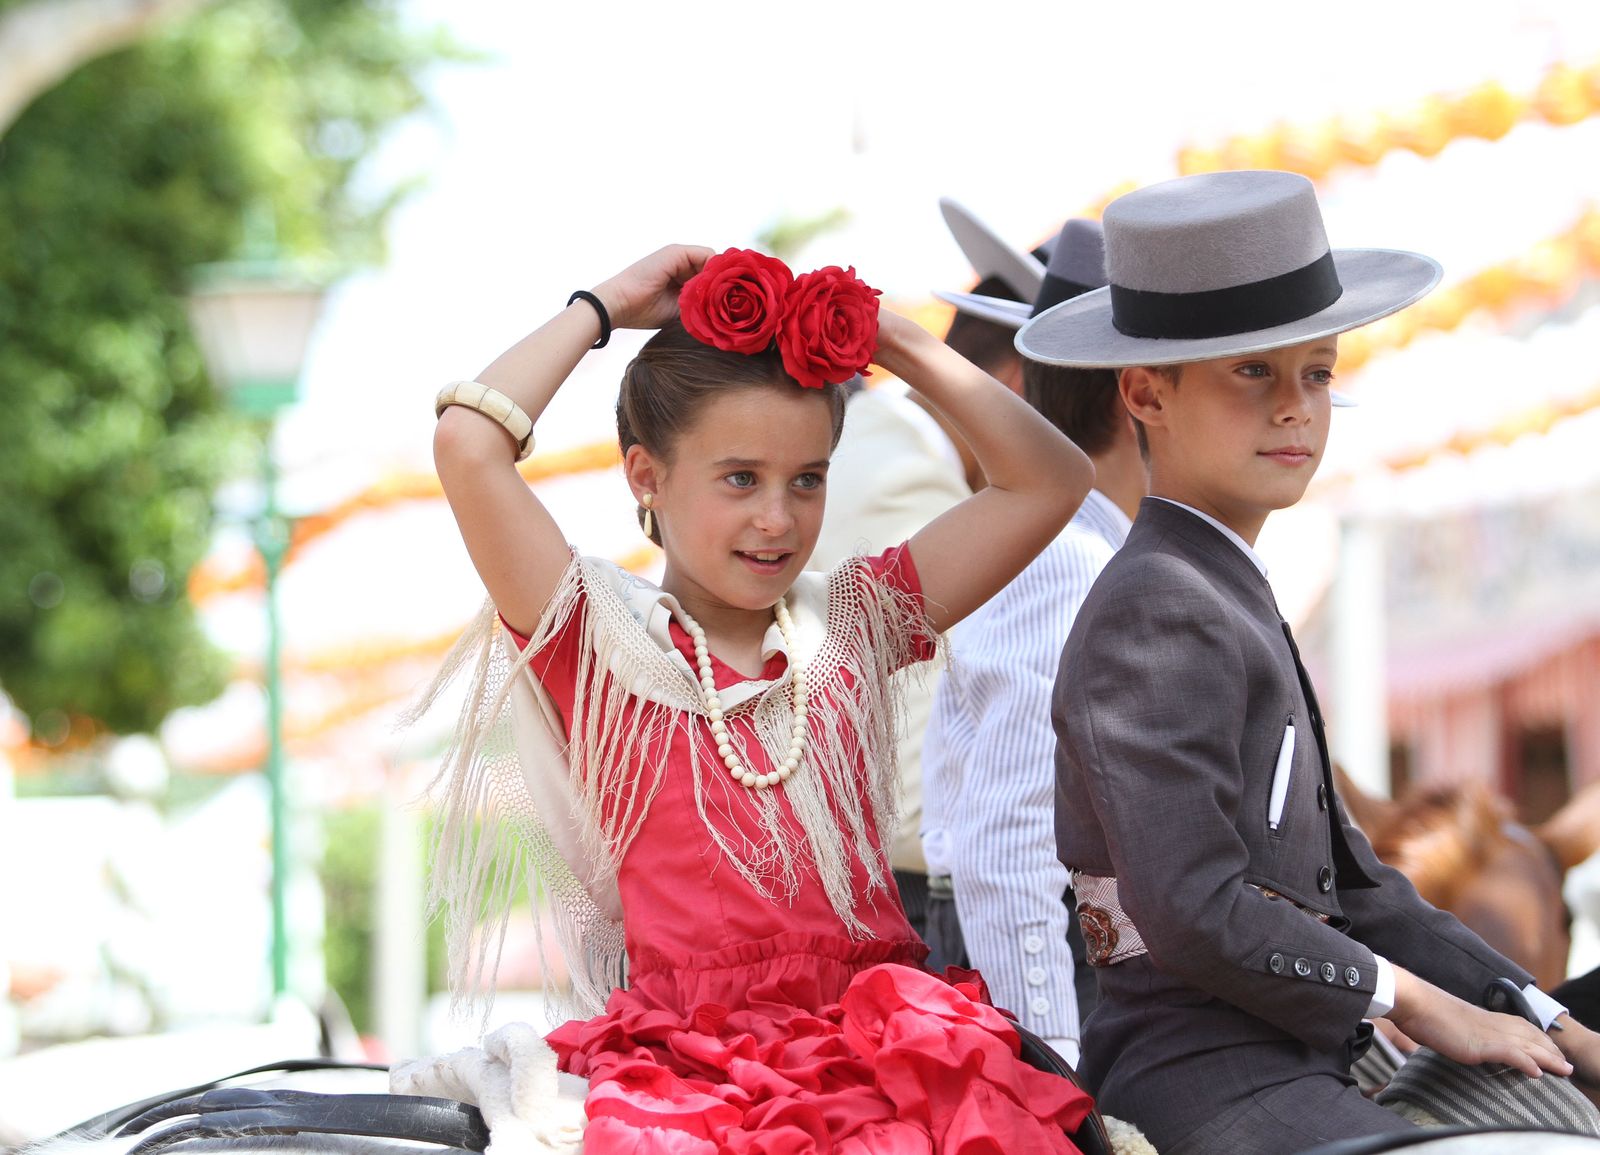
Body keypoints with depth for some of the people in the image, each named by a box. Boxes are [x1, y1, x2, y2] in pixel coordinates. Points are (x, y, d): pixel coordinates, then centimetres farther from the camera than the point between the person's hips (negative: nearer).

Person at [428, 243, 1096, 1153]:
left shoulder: (851, 625, 16)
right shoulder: (601, 637, 4)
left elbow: (1049, 480, 15)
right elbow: (469, 445, -10)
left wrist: (887, 338, 12)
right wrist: (604, 307, 4)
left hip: (886, 1050, 3)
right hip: (689, 1069, -3)